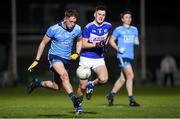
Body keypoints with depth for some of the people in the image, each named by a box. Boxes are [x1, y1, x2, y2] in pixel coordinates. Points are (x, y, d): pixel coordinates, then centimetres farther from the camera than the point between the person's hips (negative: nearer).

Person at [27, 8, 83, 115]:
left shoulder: (77, 29, -5)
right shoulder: (53, 29, -15)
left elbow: (79, 41, 17)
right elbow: (43, 43, -2)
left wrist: (77, 53, 0)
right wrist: (37, 60, 0)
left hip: (67, 59, 5)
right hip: (55, 56, -5)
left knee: (56, 87, 9)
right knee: (64, 75, -33)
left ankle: (37, 83, 34)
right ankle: (75, 100, -39)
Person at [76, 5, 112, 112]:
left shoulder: (108, 26, 3)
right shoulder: (88, 27, -11)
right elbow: (83, 45, -13)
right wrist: (96, 44, -24)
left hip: (99, 59, 3)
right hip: (86, 59, -3)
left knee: (104, 79, -23)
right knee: (83, 86, -5)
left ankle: (92, 85, 10)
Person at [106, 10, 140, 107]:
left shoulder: (134, 29, 15)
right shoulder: (118, 30, 0)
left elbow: (136, 41, 23)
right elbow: (111, 40, 5)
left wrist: (137, 42, -1)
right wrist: (117, 48, -11)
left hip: (130, 56, 6)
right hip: (122, 56, -6)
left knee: (123, 78, 9)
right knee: (130, 76, -16)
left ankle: (111, 95, 26)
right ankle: (131, 100, -14)